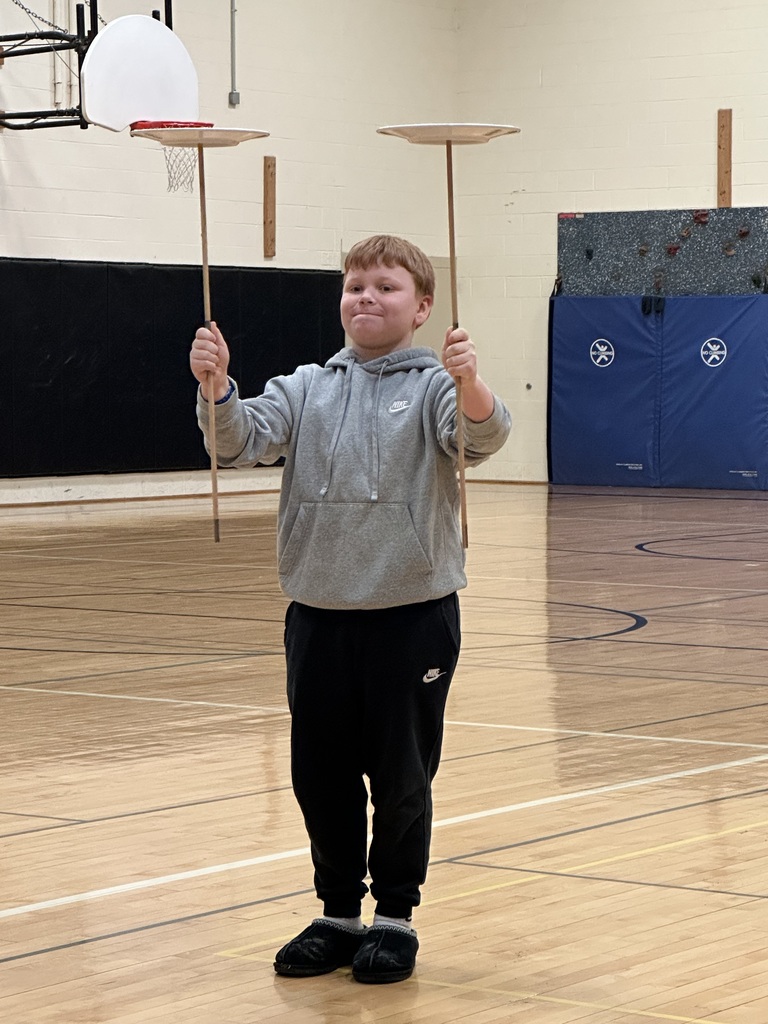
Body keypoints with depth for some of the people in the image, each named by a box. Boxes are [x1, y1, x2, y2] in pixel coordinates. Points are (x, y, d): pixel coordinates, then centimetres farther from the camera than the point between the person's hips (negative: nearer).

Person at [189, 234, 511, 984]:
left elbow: (481, 438, -22)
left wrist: (470, 383, -45)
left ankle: (395, 917, 21)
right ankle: (339, 913, 27)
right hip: (317, 613, 4)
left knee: (400, 776, 6)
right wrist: (214, 386, -25)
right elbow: (240, 441, -4)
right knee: (319, 774, 11)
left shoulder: (435, 387, -3)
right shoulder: (306, 388, 9)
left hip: (412, 614, -4)